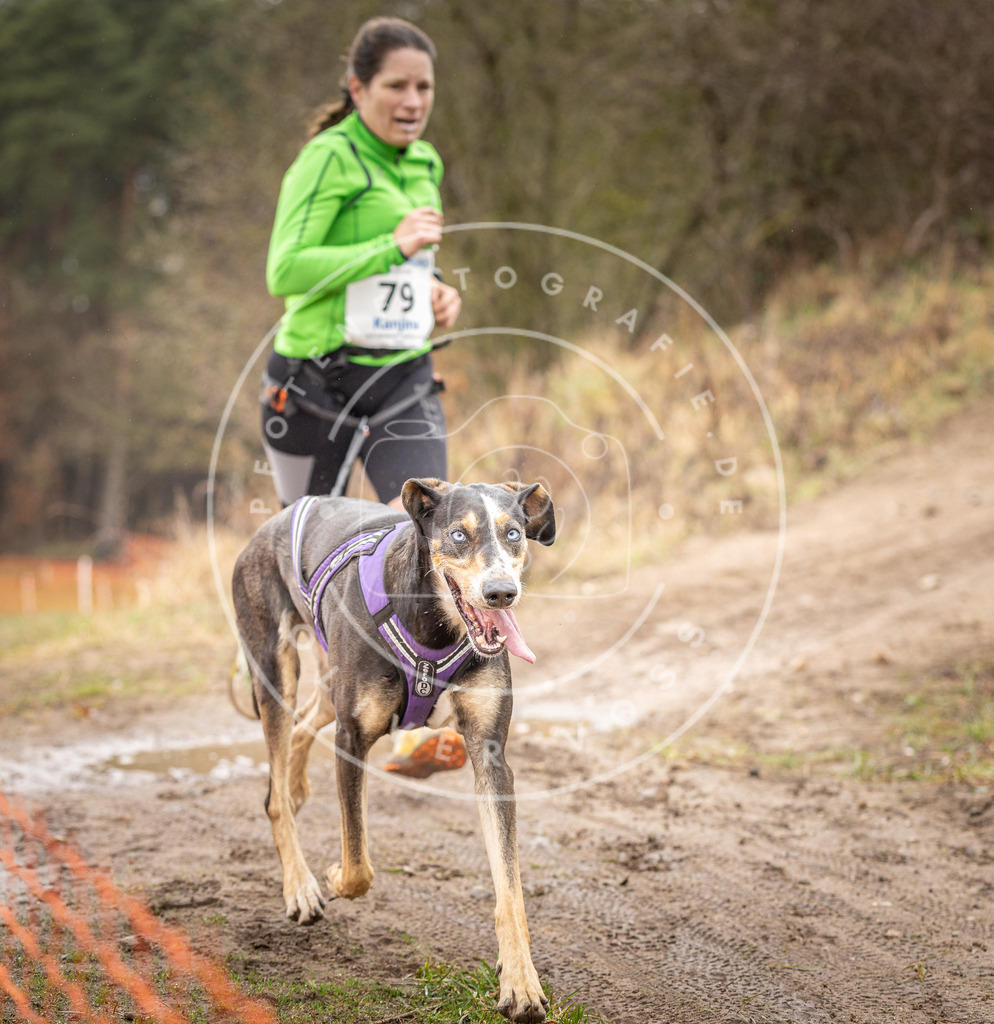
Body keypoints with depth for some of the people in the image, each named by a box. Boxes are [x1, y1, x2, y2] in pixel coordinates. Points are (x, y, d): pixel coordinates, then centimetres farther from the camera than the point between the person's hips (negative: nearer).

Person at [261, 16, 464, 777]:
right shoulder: (328, 158, -11)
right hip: (318, 378, -5)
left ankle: (419, 729, -14)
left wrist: (437, 292, 7)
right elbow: (286, 270, -22)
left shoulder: (425, 165, 12)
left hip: (404, 380, 5)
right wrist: (393, 247, -25)